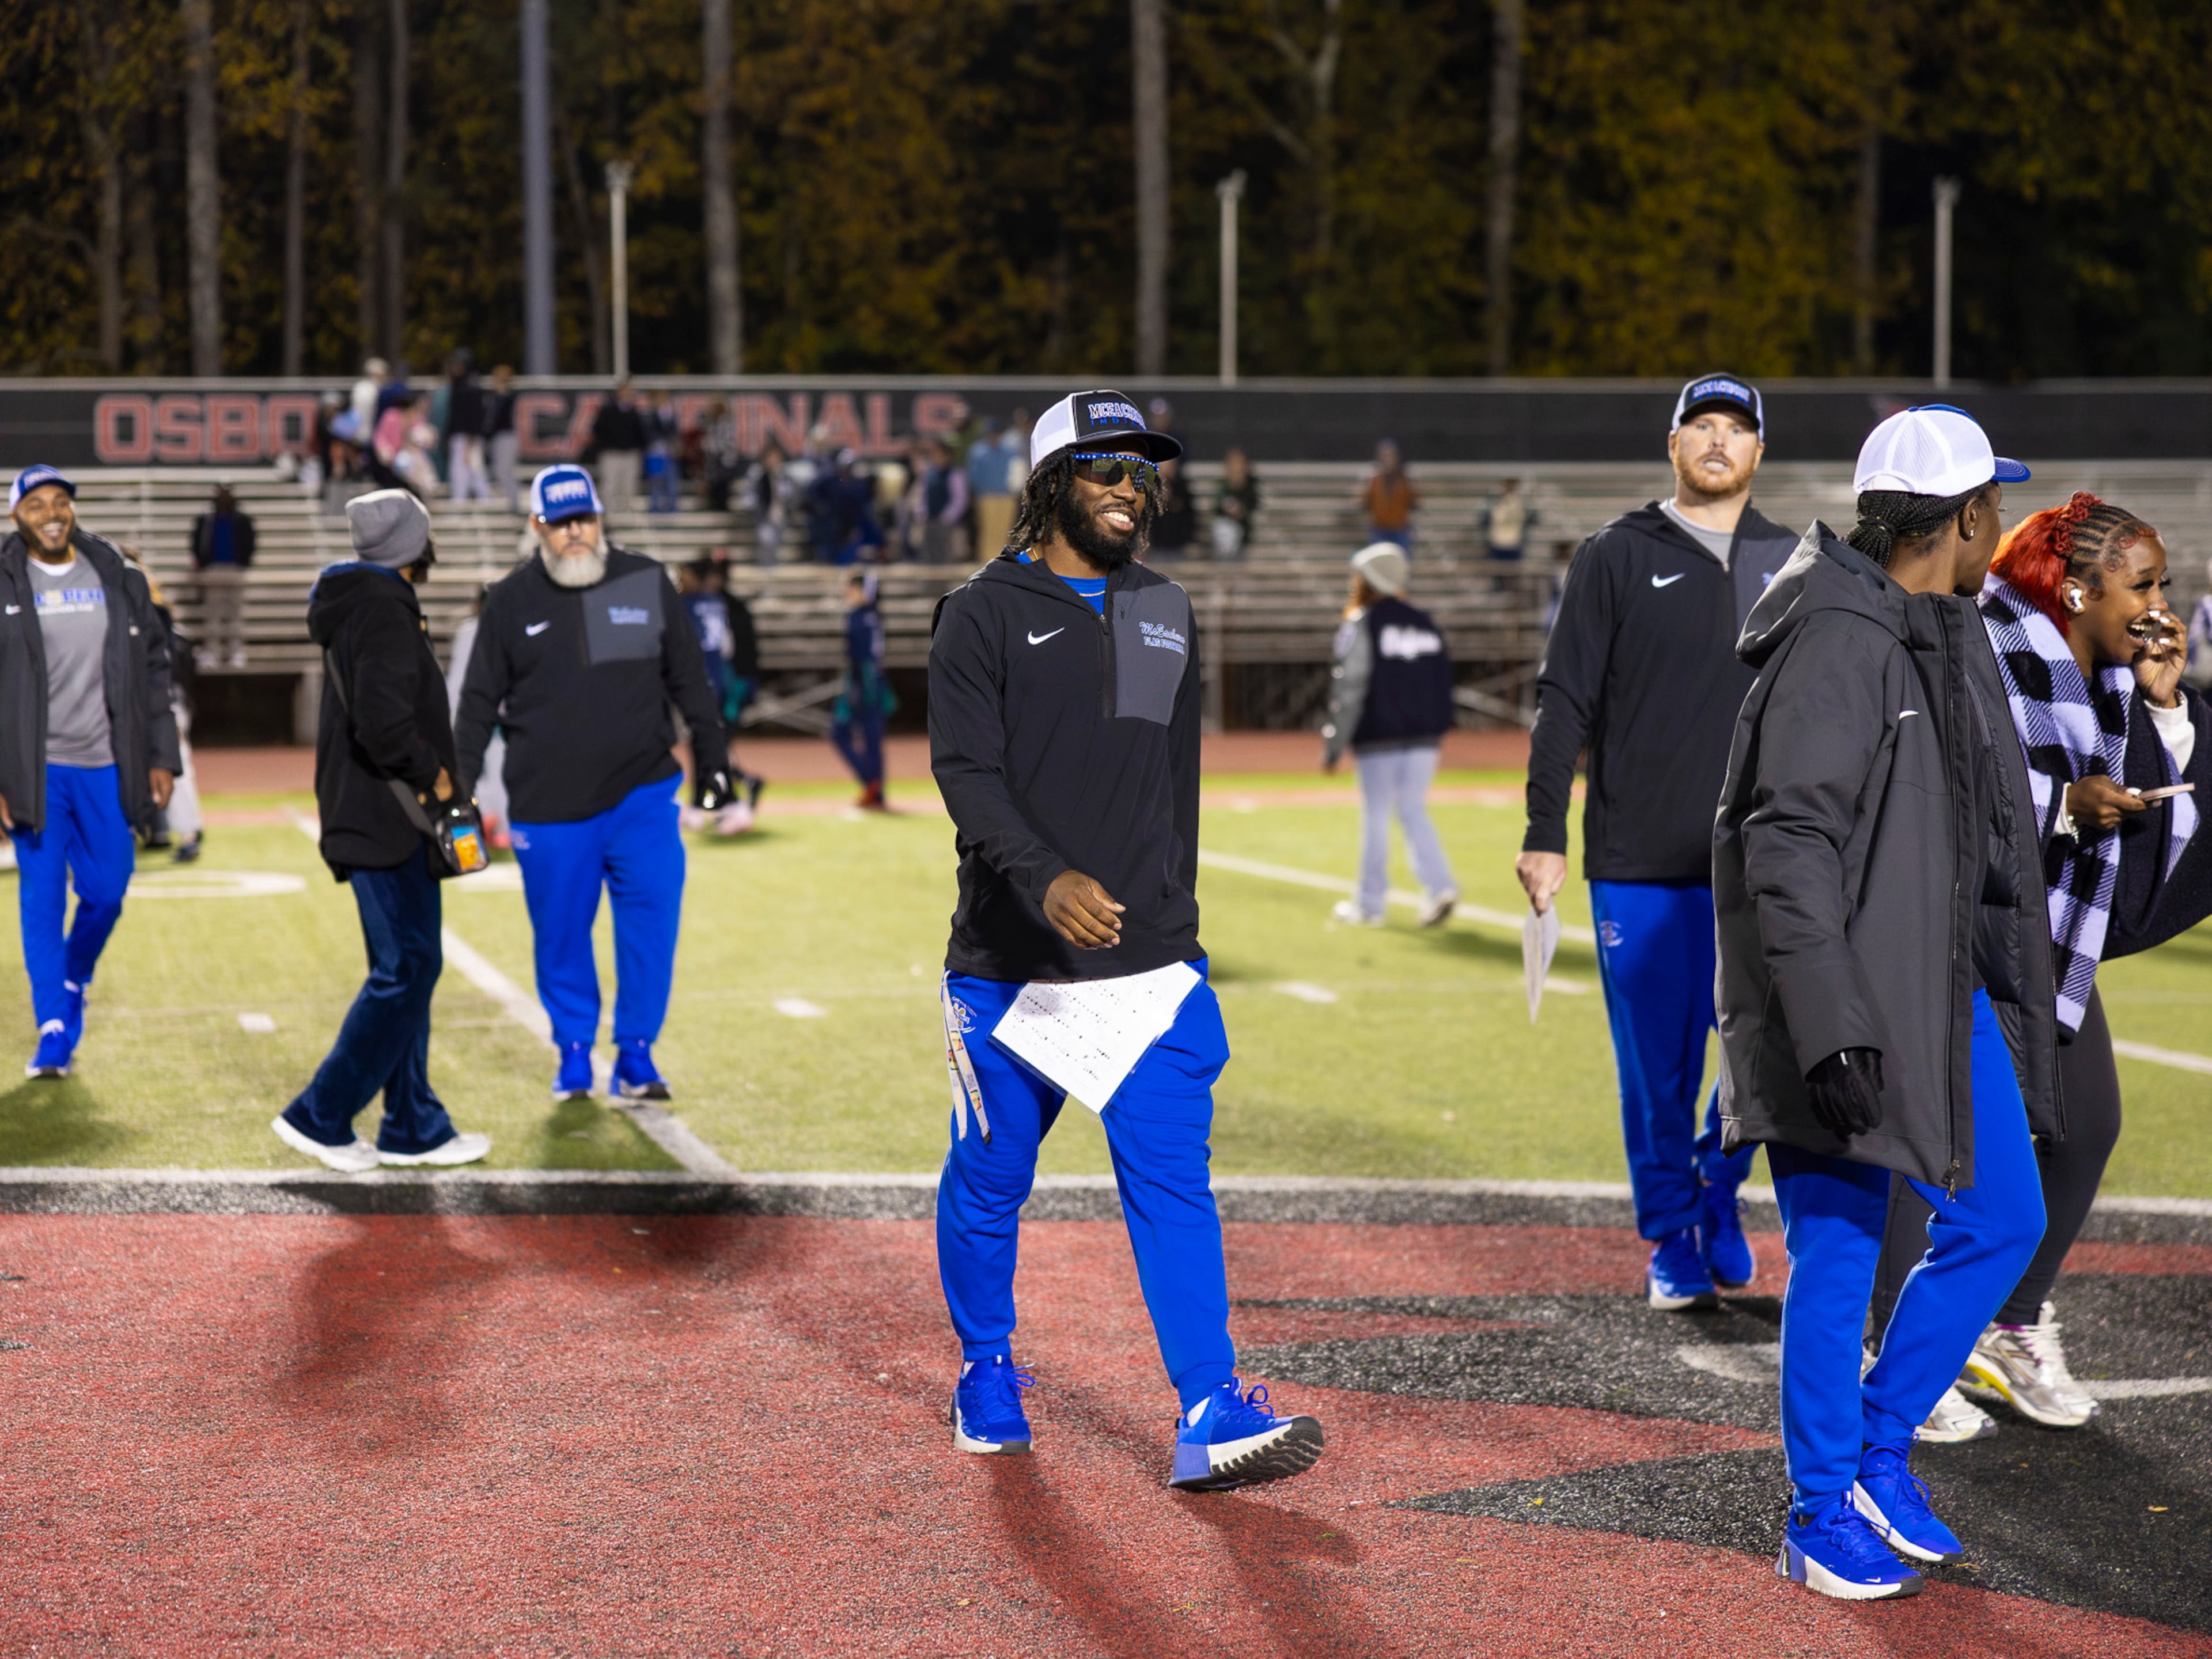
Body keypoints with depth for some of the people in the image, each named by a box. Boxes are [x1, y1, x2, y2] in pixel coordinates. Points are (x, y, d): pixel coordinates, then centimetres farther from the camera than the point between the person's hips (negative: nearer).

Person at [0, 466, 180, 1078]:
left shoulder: (120, 579, 6)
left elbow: (153, 669, 10)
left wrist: (162, 756, 5)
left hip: (106, 767, 3)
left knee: (107, 891, 7)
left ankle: (74, 982, 35)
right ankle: (54, 1029, 3)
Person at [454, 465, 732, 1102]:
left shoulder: (647, 582, 4)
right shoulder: (512, 600, 3)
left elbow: (688, 679, 12)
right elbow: (480, 701, 8)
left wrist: (713, 758, 10)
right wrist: (459, 785, 3)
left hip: (641, 794, 0)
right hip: (547, 804, 0)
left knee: (652, 915, -10)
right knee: (560, 931, 6)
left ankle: (635, 1053, 1)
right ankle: (574, 1050, 24)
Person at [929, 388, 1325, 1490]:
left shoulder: (1167, 613, 14)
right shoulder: (985, 614, -3)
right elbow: (965, 770, -15)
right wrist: (1046, 879, -31)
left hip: (1150, 964, 3)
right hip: (1010, 966, -3)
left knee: (1172, 1179, -6)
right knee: (989, 1182, 8)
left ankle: (1210, 1417, -10)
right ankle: (987, 1376, 30)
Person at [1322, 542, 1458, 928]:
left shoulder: (1360, 627, -7)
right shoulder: (1427, 624, 11)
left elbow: (1349, 693, -11)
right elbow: (1442, 683, 13)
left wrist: (1333, 746, -8)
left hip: (1379, 739, -5)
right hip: (1425, 737, 5)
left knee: (1375, 817, 4)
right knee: (1413, 813, 12)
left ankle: (1370, 904, 10)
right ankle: (1440, 886, -7)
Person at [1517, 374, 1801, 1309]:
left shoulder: (1795, 566, 12)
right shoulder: (1618, 557, 3)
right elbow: (1565, 702, 1)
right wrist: (1544, 835, -6)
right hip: (1637, 870, -2)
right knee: (1655, 1065, 1)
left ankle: (1720, 1197, 26)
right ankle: (1673, 1240, 16)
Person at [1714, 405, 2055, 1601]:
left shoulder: (1950, 635, 12)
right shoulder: (1838, 640, -18)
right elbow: (1787, 846, -23)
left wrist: (1995, 983, 22)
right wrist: (1831, 1031, -26)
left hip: (1948, 987, 9)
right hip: (1847, 998, -9)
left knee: (2002, 1223, 12)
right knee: (1838, 1248, 0)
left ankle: (1879, 1452, 26)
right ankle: (1822, 1515, 15)